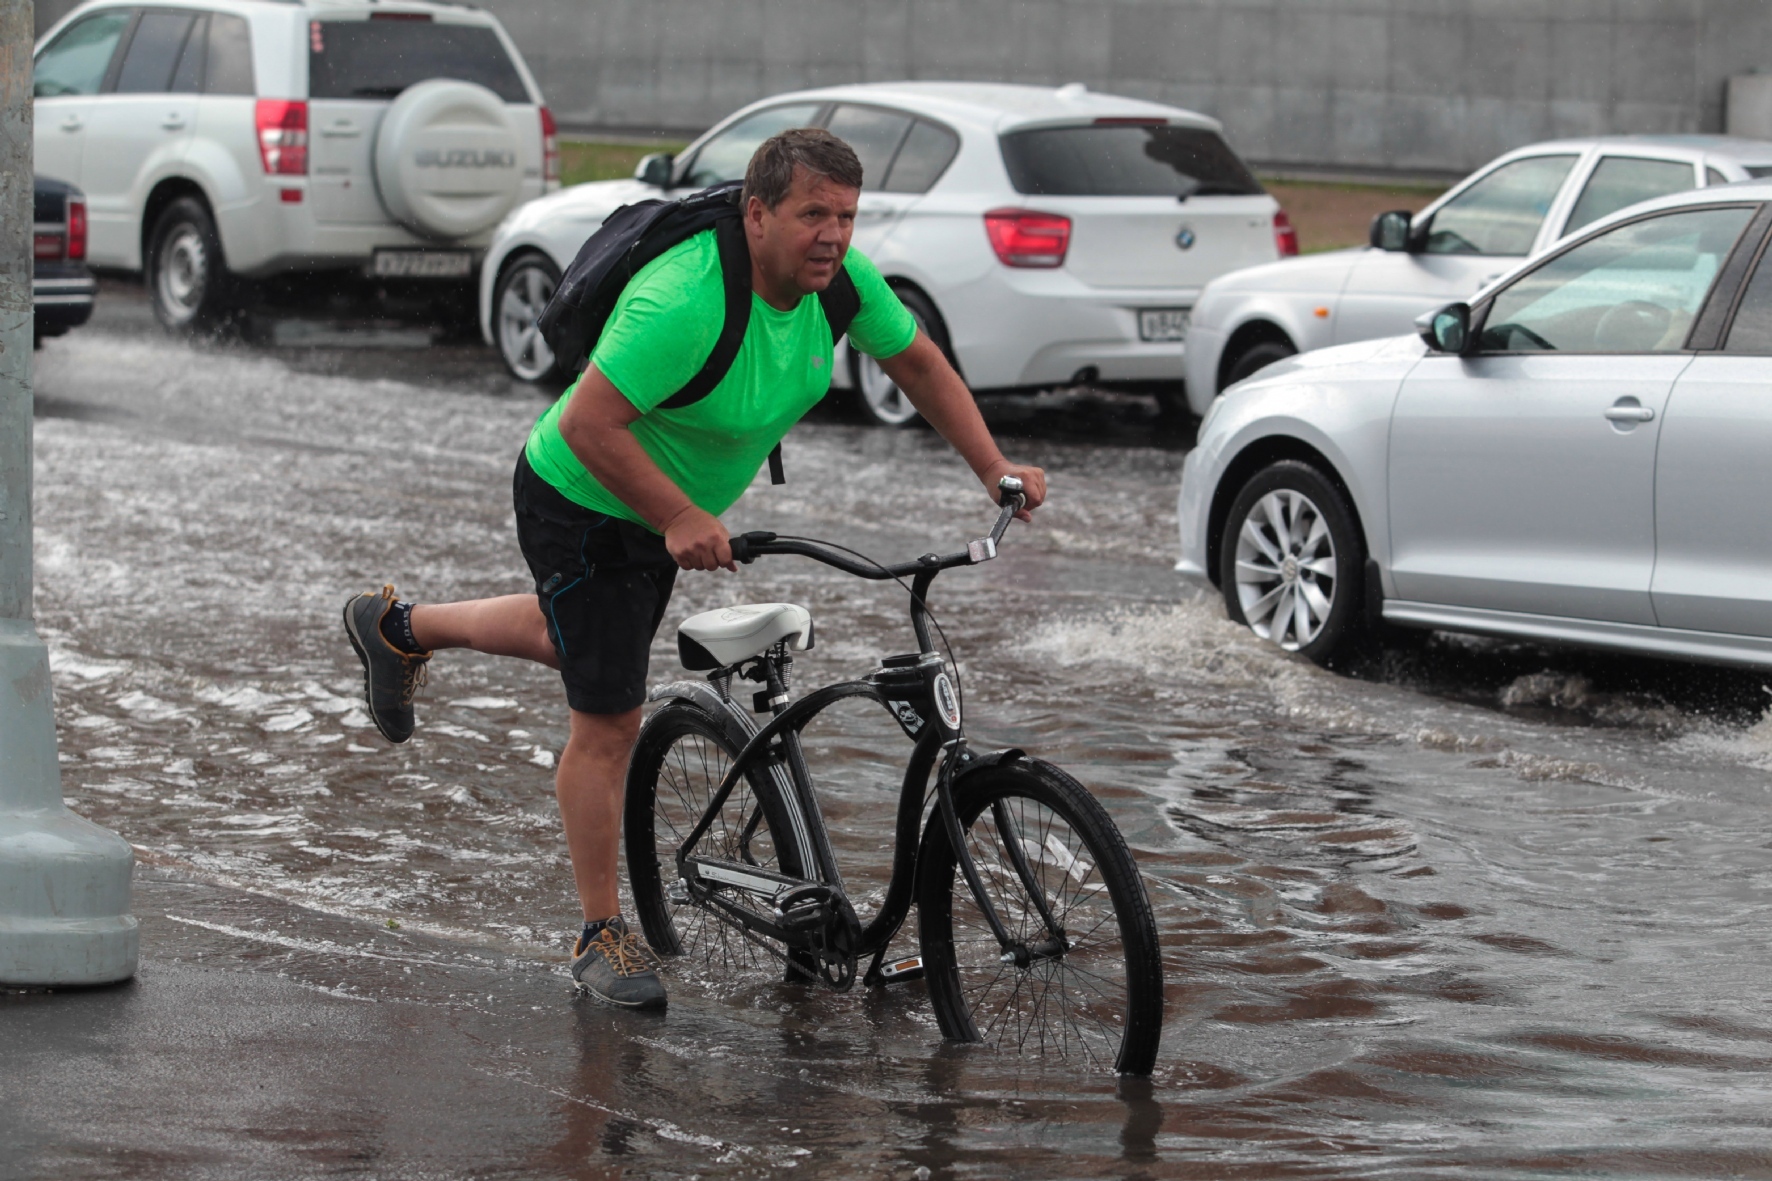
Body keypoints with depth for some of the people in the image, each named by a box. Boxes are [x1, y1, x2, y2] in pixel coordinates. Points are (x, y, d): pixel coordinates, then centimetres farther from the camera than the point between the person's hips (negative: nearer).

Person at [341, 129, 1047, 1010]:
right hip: (583, 506, -9)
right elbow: (589, 424, -35)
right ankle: (601, 936, 9)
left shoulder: (841, 279, -14)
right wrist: (681, 521, -36)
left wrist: (994, 467, -3)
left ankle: (400, 628, 54)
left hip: (672, 511, 9)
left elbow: (918, 362, 2)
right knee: (608, 723, -4)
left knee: (577, 642, 32)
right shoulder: (684, 304, -38)